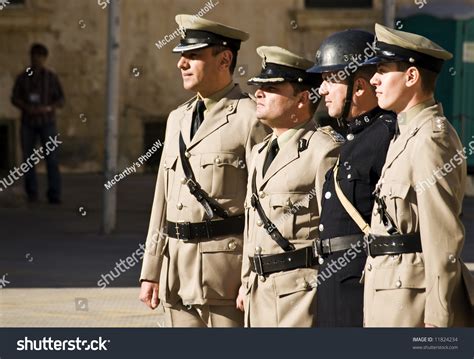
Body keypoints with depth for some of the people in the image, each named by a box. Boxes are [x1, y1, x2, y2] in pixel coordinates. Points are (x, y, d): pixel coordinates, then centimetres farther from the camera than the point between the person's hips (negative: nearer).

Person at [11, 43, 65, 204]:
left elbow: (61, 100, -2)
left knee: (51, 158, -11)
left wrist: (47, 108, -22)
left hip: (47, 122, -1)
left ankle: (54, 195, -11)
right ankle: (32, 193, 14)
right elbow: (15, 99, 0)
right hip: (28, 123, 1)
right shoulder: (22, 77, 2)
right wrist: (28, 108, -20)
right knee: (28, 159, 1)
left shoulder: (52, 77, -1)